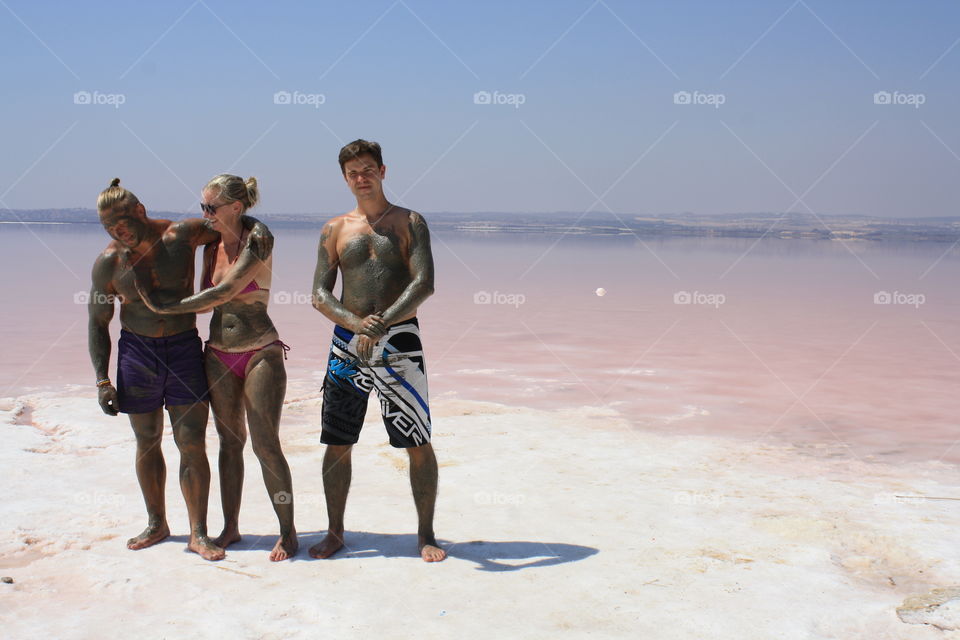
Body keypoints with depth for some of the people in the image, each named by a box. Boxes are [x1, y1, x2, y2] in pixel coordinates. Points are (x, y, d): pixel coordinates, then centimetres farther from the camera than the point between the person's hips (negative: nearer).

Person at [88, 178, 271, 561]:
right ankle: (156, 524, 28)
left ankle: (198, 533, 4)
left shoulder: (182, 235, -7)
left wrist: (258, 229, -15)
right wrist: (102, 380, -3)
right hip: (136, 351, 1)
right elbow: (98, 322, 3)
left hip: (184, 348, -1)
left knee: (192, 444, -4)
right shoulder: (108, 262, -5)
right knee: (147, 443, 11)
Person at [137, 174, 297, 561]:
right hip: (218, 353, 6)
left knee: (266, 444, -5)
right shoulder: (211, 247, 9)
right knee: (230, 441, 11)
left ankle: (288, 533, 5)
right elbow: (206, 303, 15)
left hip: (260, 354, -6)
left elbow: (224, 293, -19)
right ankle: (230, 528, 20)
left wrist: (166, 308, -14)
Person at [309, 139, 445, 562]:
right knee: (337, 443, 5)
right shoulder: (335, 229, 10)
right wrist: (357, 323, -16)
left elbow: (424, 283, -8)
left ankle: (426, 535, 14)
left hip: (399, 341, -2)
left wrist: (382, 323, -20)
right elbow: (320, 295, 3)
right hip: (347, 341, 2)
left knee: (418, 444, 1)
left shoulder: (409, 222, 4)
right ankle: (335, 532, 20)